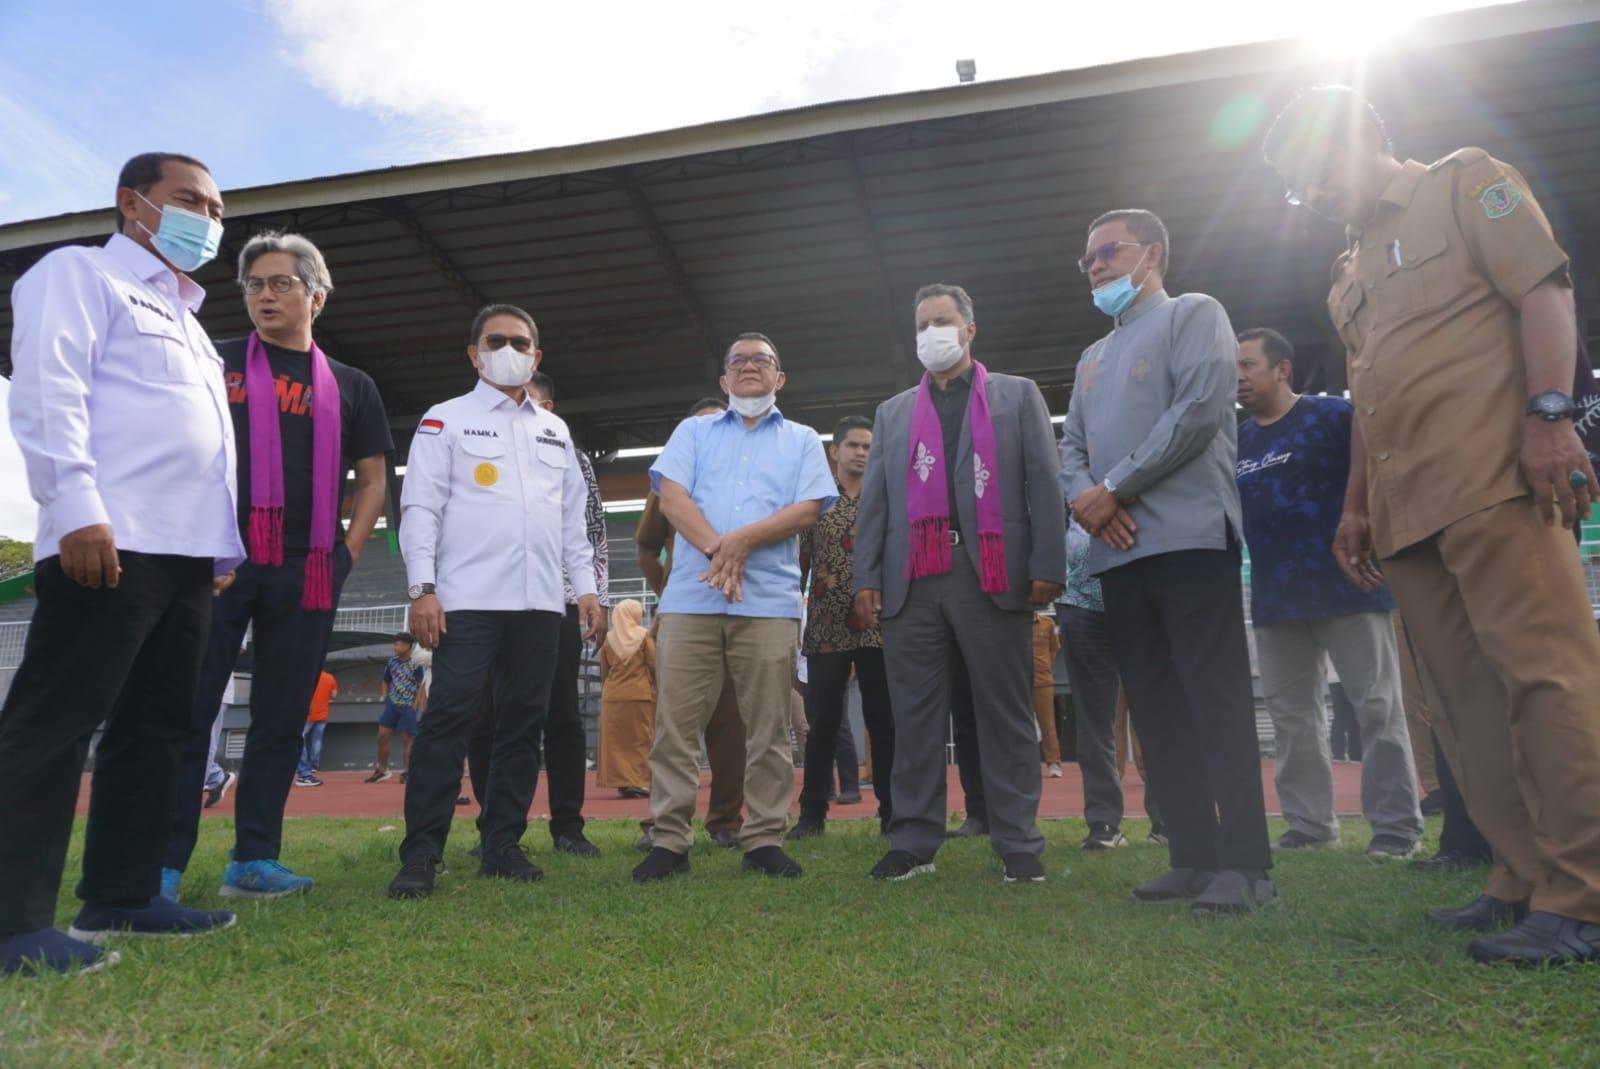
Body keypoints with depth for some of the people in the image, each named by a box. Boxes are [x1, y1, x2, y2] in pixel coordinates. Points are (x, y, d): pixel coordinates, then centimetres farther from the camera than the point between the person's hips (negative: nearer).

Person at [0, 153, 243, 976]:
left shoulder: (187, 320, 29)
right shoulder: (80, 273, 5)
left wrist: (224, 546, 20)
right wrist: (77, 506, -21)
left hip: (187, 551, 9)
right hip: (110, 541, -9)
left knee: (155, 726, 9)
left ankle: (121, 897, 17)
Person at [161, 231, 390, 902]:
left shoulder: (350, 386, 14)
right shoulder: (214, 362, 10)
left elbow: (372, 479, 15)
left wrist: (349, 552, 3)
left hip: (307, 574, 2)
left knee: (282, 718, 4)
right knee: (186, 709, -4)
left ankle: (253, 859, 12)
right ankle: (163, 862, 3)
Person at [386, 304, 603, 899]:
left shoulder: (556, 431, 20)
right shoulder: (446, 420, 8)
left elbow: (574, 518, 19)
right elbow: (420, 507, 0)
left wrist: (586, 588, 10)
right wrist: (421, 588, -10)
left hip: (541, 604, 4)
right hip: (467, 599, -4)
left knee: (523, 724, 5)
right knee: (448, 721, -6)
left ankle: (502, 845, 15)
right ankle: (420, 855, 1)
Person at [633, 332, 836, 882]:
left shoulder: (802, 440, 17)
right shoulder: (694, 431, 19)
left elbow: (808, 509, 2)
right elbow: (671, 496, 4)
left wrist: (742, 539, -12)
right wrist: (716, 549, -11)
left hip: (770, 601, 0)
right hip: (690, 597, 1)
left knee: (769, 729, 2)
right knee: (675, 723, -1)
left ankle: (763, 840, 12)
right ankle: (669, 839, 9)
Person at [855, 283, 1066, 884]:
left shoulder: (1017, 395, 15)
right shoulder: (893, 412, 22)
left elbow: (1044, 483, 5)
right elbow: (872, 499, 14)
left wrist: (1047, 565, -7)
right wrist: (866, 576, 2)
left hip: (993, 576, -2)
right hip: (912, 582, 3)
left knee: (1006, 715, 1)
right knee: (914, 717, 3)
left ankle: (1018, 845, 10)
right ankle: (914, 842, 11)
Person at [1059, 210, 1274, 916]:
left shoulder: (1193, 315, 6)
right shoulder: (1092, 358, 27)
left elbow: (1198, 409, -10)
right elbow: (1071, 448, 18)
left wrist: (1116, 488, -10)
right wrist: (1082, 495, -5)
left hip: (1189, 537, -7)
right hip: (1118, 552, 7)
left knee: (1216, 701, -8)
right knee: (1157, 710, 6)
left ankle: (1243, 863, -3)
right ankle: (1193, 857, 13)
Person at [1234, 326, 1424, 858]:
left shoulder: (1332, 414, -3)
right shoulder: (1238, 440, 12)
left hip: (1346, 586, -5)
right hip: (1275, 597, 6)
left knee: (1377, 708, 0)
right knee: (1291, 715, 8)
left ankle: (1397, 826, 9)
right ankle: (1310, 824, 17)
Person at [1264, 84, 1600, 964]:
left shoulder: (1463, 184, 9)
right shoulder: (1349, 273, 27)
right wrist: (1356, 507, 20)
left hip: (1494, 481, -7)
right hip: (1406, 512, 7)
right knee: (1467, 699, 6)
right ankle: (1526, 880, 13)